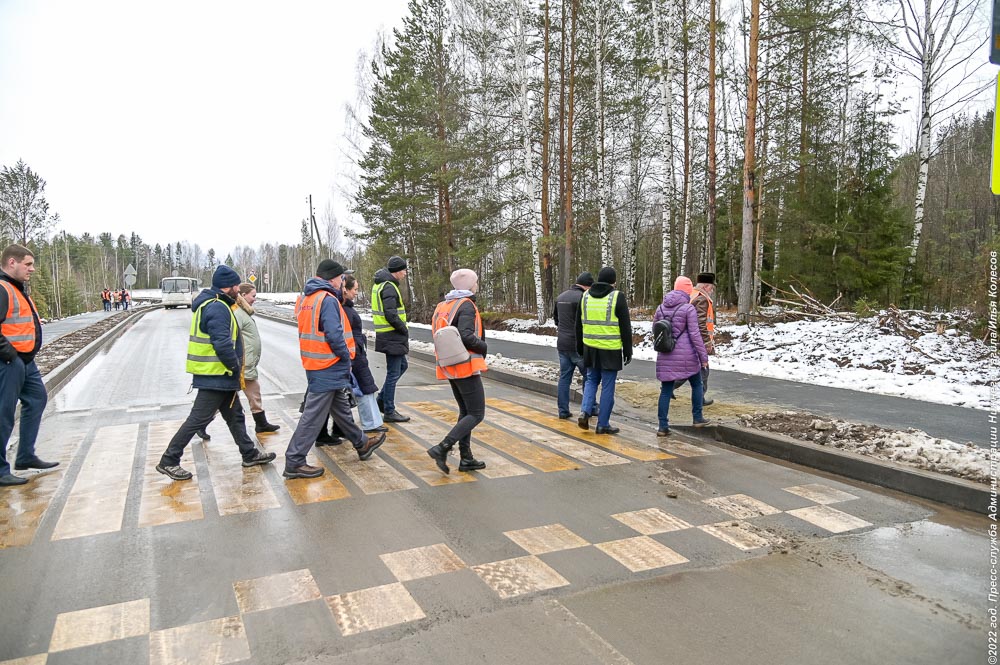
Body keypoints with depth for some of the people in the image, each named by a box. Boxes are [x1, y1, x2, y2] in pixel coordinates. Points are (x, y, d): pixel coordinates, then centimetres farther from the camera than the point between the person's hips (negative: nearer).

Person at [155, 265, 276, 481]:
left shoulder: (213, 304, 14)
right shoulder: (218, 308, -19)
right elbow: (223, 344, -26)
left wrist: (234, 369, 14)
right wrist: (235, 367, -13)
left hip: (219, 376, 11)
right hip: (216, 376, -11)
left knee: (235, 415, 19)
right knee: (198, 419, -3)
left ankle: (250, 454, 31)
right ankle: (168, 461, 7)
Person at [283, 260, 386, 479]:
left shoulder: (305, 298, 11)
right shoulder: (328, 300, -17)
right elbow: (334, 335, -24)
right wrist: (346, 357, -9)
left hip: (314, 364, 10)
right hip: (329, 368, -10)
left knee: (341, 407, 21)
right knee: (314, 415, -3)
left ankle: (361, 444, 37)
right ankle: (294, 463, 3)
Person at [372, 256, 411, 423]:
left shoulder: (381, 284, 15)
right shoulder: (389, 287, -18)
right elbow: (391, 315, -24)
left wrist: (402, 329, 12)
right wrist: (405, 330, -11)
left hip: (391, 336, 10)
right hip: (392, 336, -10)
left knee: (402, 365, 21)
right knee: (393, 373, -2)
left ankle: (381, 400, 26)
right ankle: (389, 412, 8)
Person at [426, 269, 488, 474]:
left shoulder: (443, 306, 14)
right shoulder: (466, 305, -12)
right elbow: (466, 336, -24)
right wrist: (483, 346, -7)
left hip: (449, 367, 9)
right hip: (466, 366, -9)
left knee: (465, 411, 16)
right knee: (476, 414, -4)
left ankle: (466, 458, 18)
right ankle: (442, 449, -13)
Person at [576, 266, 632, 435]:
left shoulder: (586, 296, 6)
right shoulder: (617, 297, -8)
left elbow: (579, 324, 13)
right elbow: (625, 327, -7)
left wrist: (580, 347, 21)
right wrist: (628, 351, 0)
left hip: (590, 347, 4)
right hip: (610, 349, -4)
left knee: (591, 380, 20)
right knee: (607, 386, 4)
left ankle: (585, 411, 1)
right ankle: (603, 424, 9)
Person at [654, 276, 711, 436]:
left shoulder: (661, 307, 6)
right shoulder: (689, 308, -9)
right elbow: (695, 335, -12)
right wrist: (703, 356, -6)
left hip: (665, 356, 4)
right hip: (686, 355, -4)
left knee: (666, 390, 7)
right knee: (696, 384, 18)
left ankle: (663, 427, 5)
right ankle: (698, 418, 26)